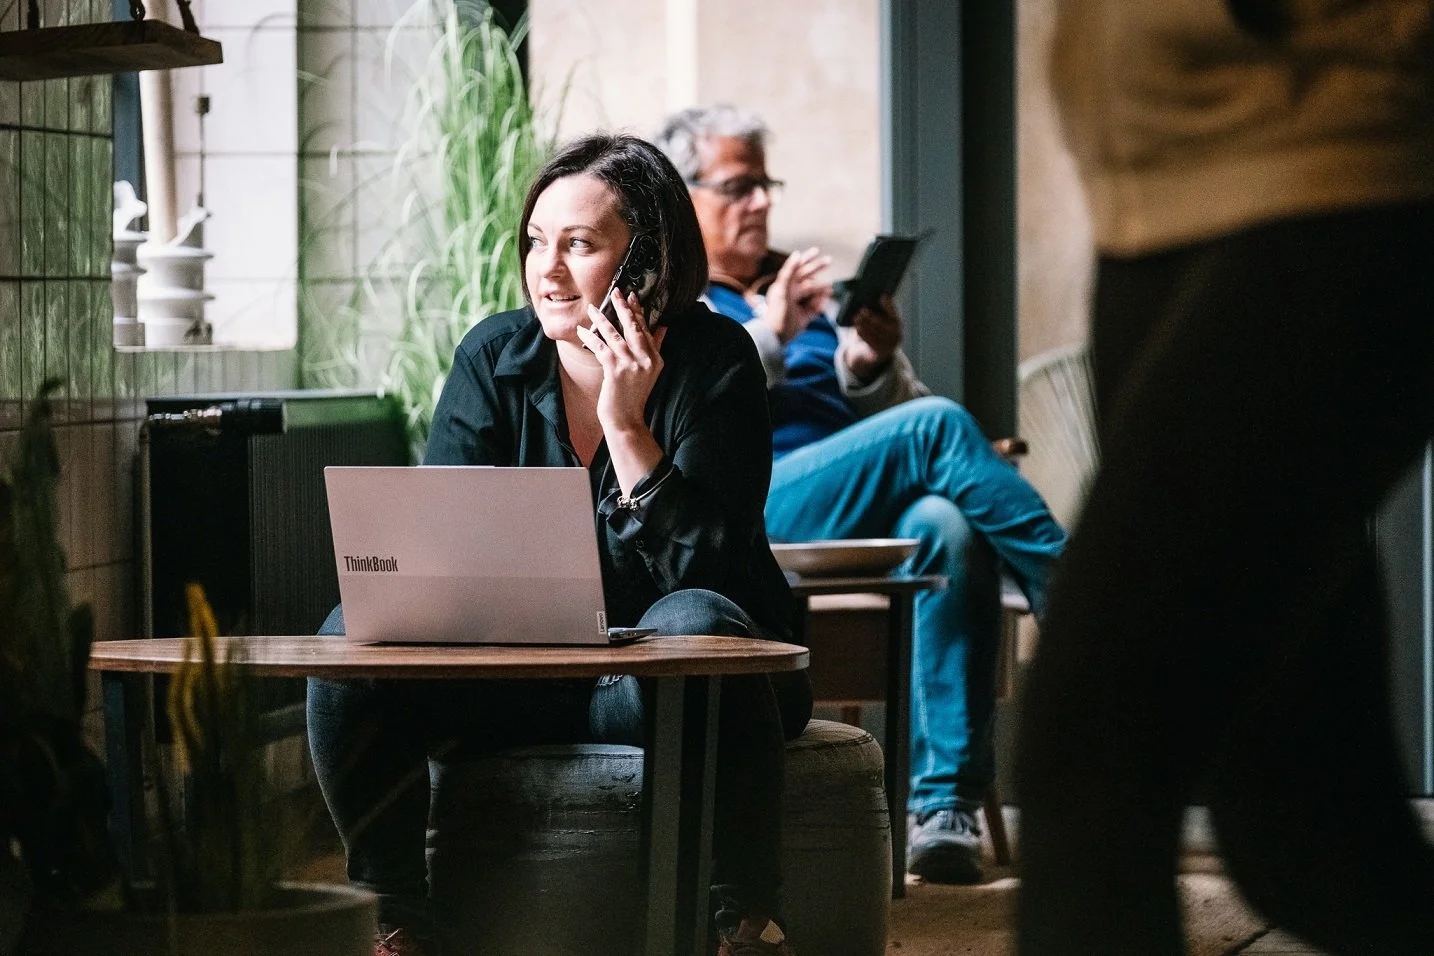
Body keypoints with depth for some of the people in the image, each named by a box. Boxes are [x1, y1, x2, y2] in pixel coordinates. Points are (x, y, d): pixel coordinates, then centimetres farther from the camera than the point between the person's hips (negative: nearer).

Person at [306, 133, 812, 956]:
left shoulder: (711, 362, -10)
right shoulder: (495, 356, 1)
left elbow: (703, 568, -18)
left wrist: (626, 426, -25)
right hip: (531, 680, 4)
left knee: (690, 626, -38)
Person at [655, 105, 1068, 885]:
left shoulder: (815, 289, 31)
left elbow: (892, 418, 24)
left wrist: (873, 366, 2)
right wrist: (768, 337, -9)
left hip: (861, 527, 4)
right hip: (748, 517, -4)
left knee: (945, 525, -34)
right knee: (939, 428, -28)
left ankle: (942, 807, -39)